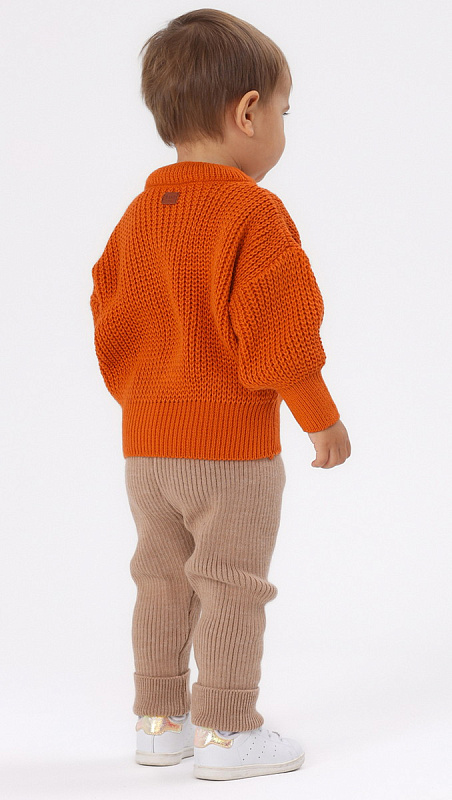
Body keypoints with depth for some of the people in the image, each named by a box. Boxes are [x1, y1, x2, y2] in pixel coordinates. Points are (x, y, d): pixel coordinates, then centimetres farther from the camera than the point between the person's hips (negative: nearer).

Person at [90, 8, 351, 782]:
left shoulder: (139, 214, 5)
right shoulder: (255, 213, -17)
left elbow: (109, 327, 11)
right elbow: (277, 335, -19)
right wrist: (320, 418, -6)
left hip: (145, 445, 7)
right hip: (234, 449, -7)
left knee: (161, 580, 16)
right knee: (230, 587, 3)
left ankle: (159, 719, 25)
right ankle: (225, 732, 10)